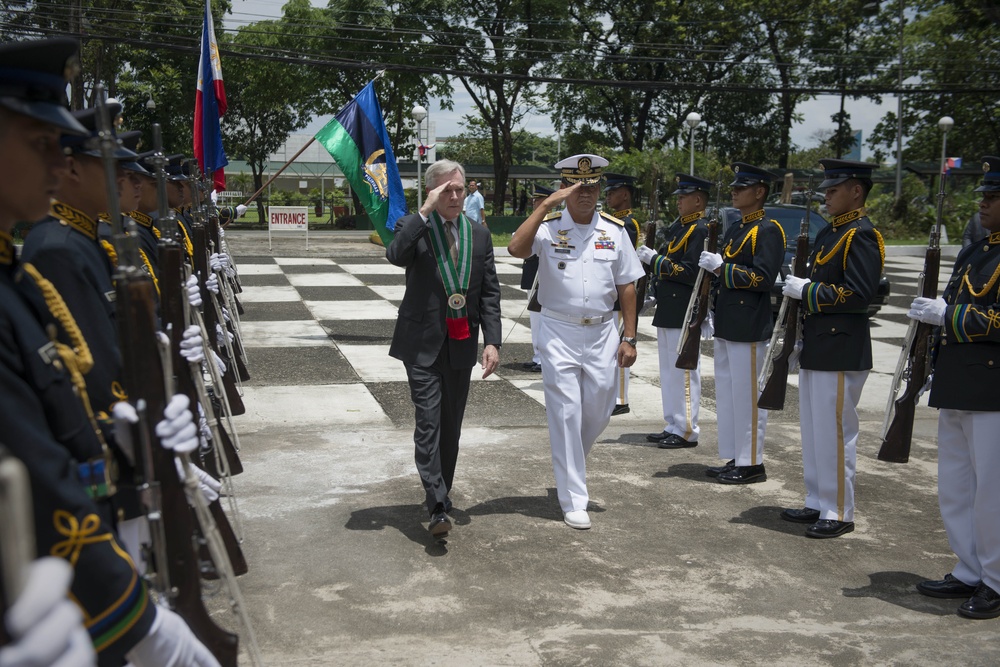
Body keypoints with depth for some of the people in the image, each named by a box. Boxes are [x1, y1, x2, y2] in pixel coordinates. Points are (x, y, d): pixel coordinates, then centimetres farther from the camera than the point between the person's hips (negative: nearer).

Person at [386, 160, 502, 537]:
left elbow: (490, 293, 7)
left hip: (461, 345, 4)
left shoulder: (479, 235, 9)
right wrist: (425, 210, -23)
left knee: (451, 425, 13)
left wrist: (492, 341, -3)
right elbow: (395, 255, -24)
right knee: (428, 424, -10)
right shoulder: (414, 226, 0)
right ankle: (438, 508, -12)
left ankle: (441, 496, 29)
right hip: (422, 343, -4)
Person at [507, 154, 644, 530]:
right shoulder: (549, 226, -4)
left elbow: (626, 286, 7)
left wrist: (629, 337, 3)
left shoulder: (614, 230, 4)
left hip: (602, 333, 3)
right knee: (566, 415, -1)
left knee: (598, 414, 12)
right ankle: (573, 501, 10)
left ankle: (569, 466, 43)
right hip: (559, 333, -3)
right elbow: (516, 249, -25)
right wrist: (546, 205, -24)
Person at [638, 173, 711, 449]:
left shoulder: (700, 230, -12)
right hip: (668, 311, 10)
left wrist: (655, 260, -17)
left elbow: (691, 272, -21)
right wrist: (651, 257, 3)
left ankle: (686, 432, 4)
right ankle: (673, 427, 23)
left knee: (683, 371, -4)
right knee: (668, 372, 14)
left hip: (683, 313, -10)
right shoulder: (677, 227, 17)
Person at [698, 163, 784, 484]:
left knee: (747, 395, -3)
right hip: (727, 325, 9)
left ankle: (752, 463, 7)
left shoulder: (768, 231, -9)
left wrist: (721, 267, -19)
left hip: (749, 328, -9)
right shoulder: (734, 230, 18)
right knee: (727, 393, 13)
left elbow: (762, 278, -18)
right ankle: (734, 459, 22)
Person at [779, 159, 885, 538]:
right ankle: (817, 504, 26)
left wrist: (808, 290, -18)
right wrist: (798, 289, 8)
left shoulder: (862, 236, -13)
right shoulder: (830, 233, 16)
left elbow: (859, 294, -22)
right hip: (816, 348, 10)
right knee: (813, 431, 15)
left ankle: (839, 514, 8)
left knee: (835, 432, -3)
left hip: (841, 352, -10)